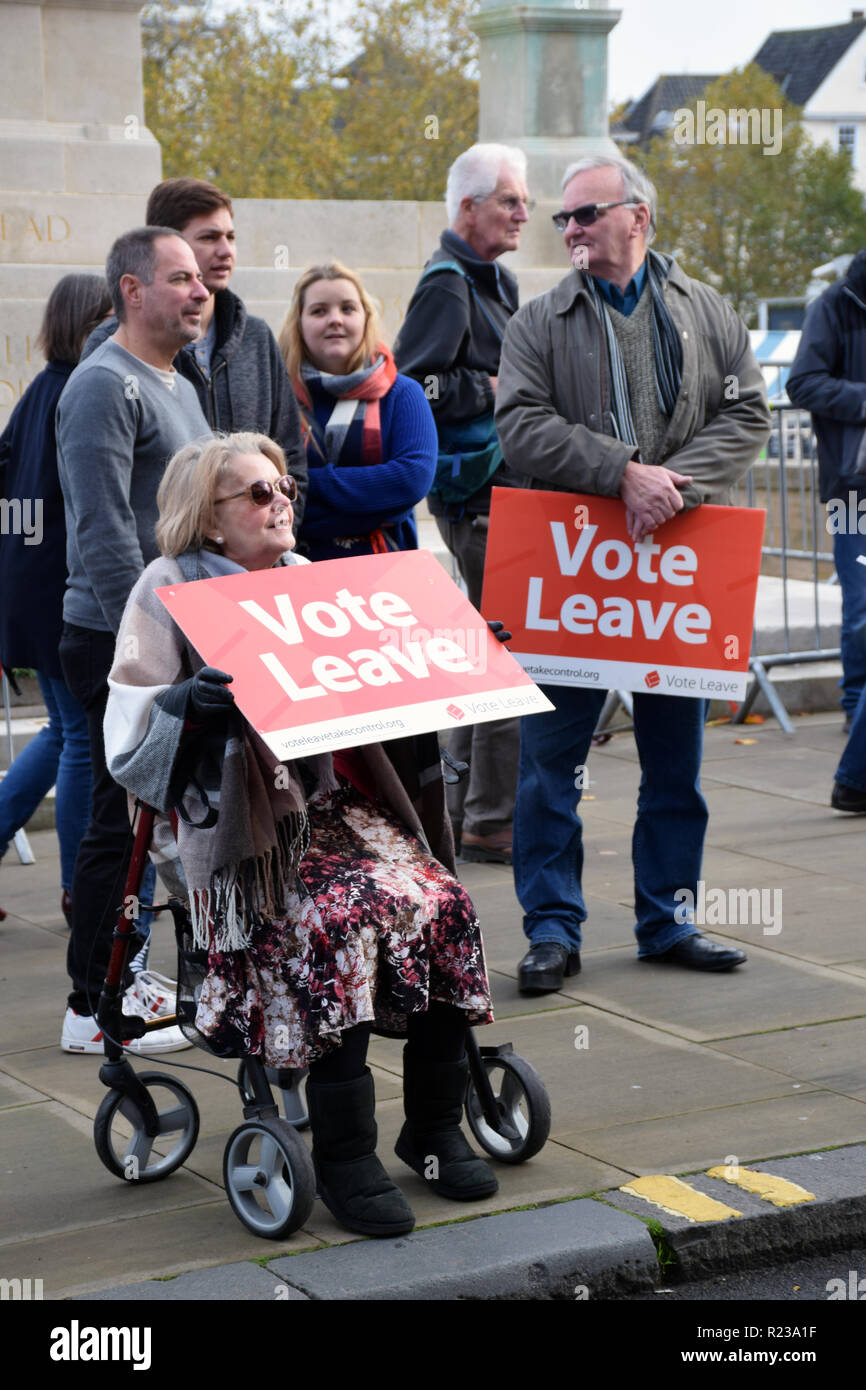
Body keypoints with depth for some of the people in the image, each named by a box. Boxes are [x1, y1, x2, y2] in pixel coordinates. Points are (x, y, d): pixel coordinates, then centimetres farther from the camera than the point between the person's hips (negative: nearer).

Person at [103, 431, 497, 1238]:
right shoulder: (169, 593, 1)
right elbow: (127, 740, -7)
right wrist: (191, 701, -26)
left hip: (341, 798, 5)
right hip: (244, 821, -5)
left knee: (440, 901, -21)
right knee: (340, 918, -32)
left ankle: (434, 1127, -6)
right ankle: (343, 1156, -21)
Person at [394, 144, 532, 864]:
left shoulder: (491, 281, 18)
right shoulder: (447, 285, -12)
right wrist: (492, 389, -16)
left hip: (502, 487, 10)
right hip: (475, 494, -10)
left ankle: (464, 810, 23)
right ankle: (492, 820, -4)